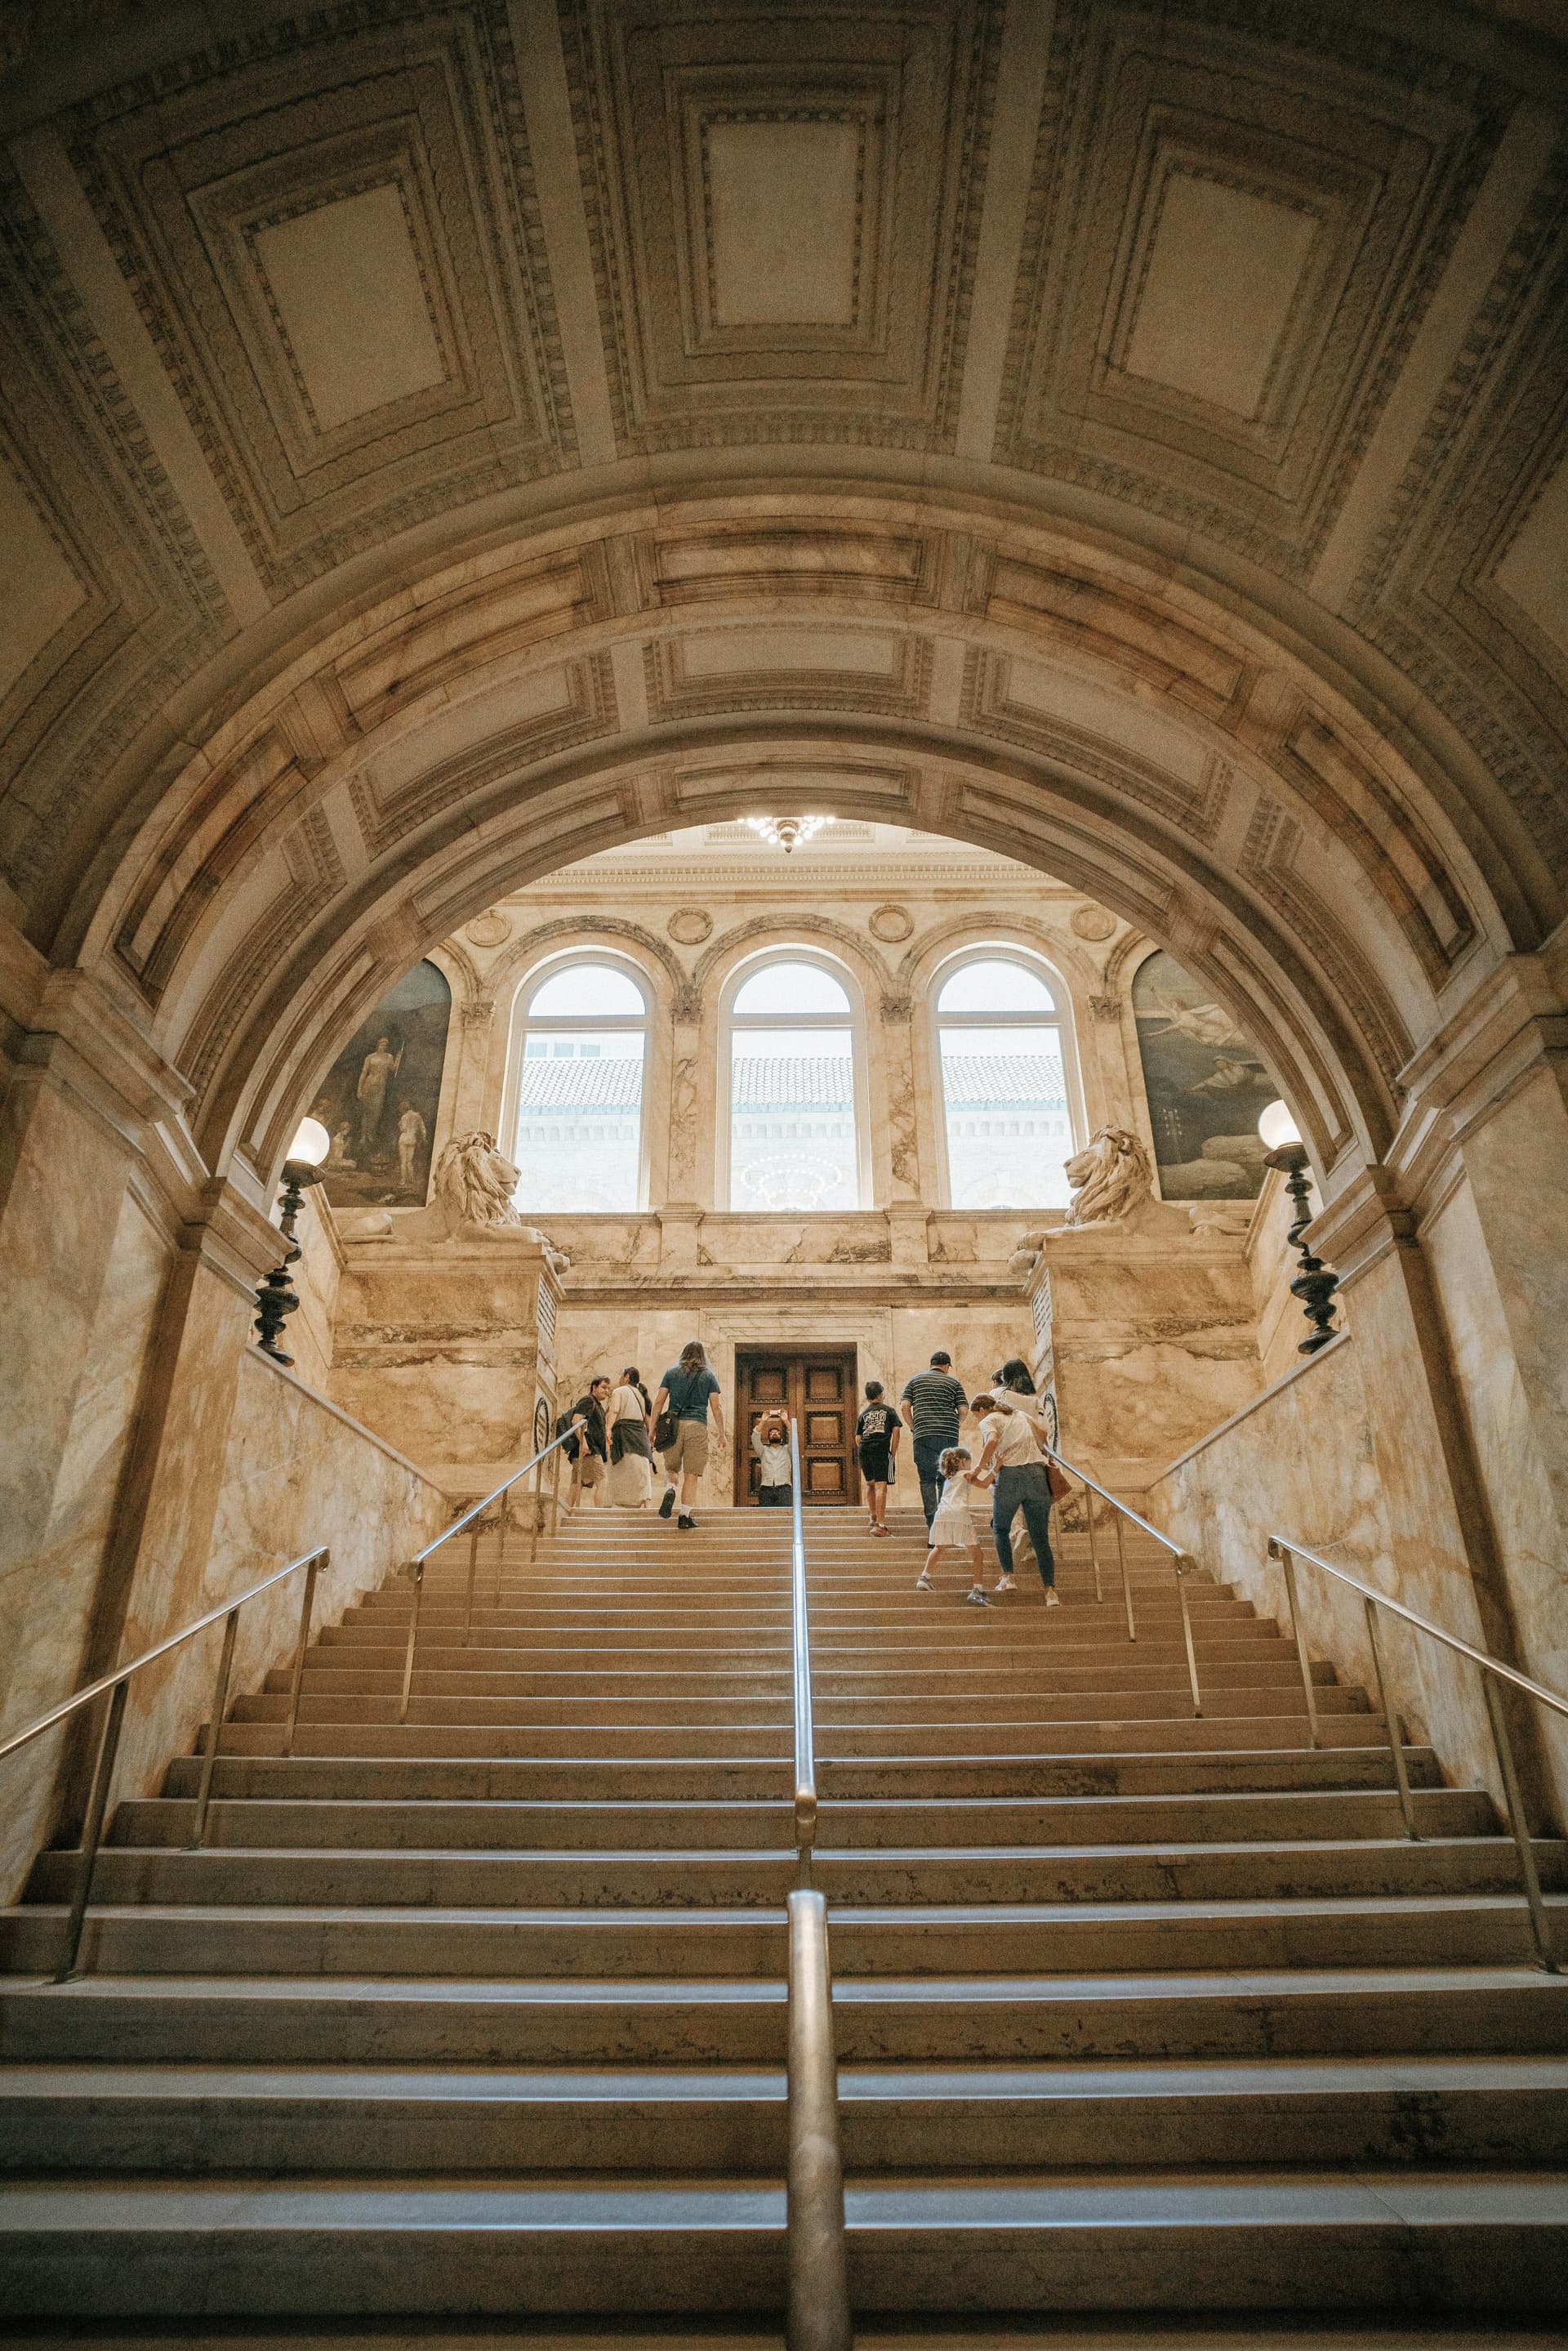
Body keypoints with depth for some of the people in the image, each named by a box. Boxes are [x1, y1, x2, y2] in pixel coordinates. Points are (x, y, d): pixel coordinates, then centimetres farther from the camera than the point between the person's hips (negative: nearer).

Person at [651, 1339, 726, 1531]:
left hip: (673, 1425, 1)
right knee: (691, 1475, 1)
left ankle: (670, 1489, -13)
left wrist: (652, 1428, 9)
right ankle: (685, 1515, -5)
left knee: (671, 1467, 17)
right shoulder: (708, 1376, 9)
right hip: (697, 1426, -1)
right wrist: (721, 1432, 12)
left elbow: (658, 1402, 5)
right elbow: (716, 1406, 4)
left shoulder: (672, 1372, 11)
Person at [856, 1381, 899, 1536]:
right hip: (882, 1450, -4)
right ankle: (880, 1524, -16)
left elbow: (858, 1439, 12)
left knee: (870, 1484, 23)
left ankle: (874, 1516, 33)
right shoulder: (889, 1410, 11)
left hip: (864, 1450, 4)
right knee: (881, 1486, -9)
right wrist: (893, 1452, 3)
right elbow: (896, 1431, 0)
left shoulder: (863, 1414, 17)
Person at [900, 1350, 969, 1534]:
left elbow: (905, 1406, 4)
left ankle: (932, 1524, -8)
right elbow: (963, 1410, 4)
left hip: (924, 1435, 0)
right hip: (949, 1435, 0)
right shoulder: (954, 1382, 12)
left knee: (927, 1479, 2)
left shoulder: (915, 1380, 14)